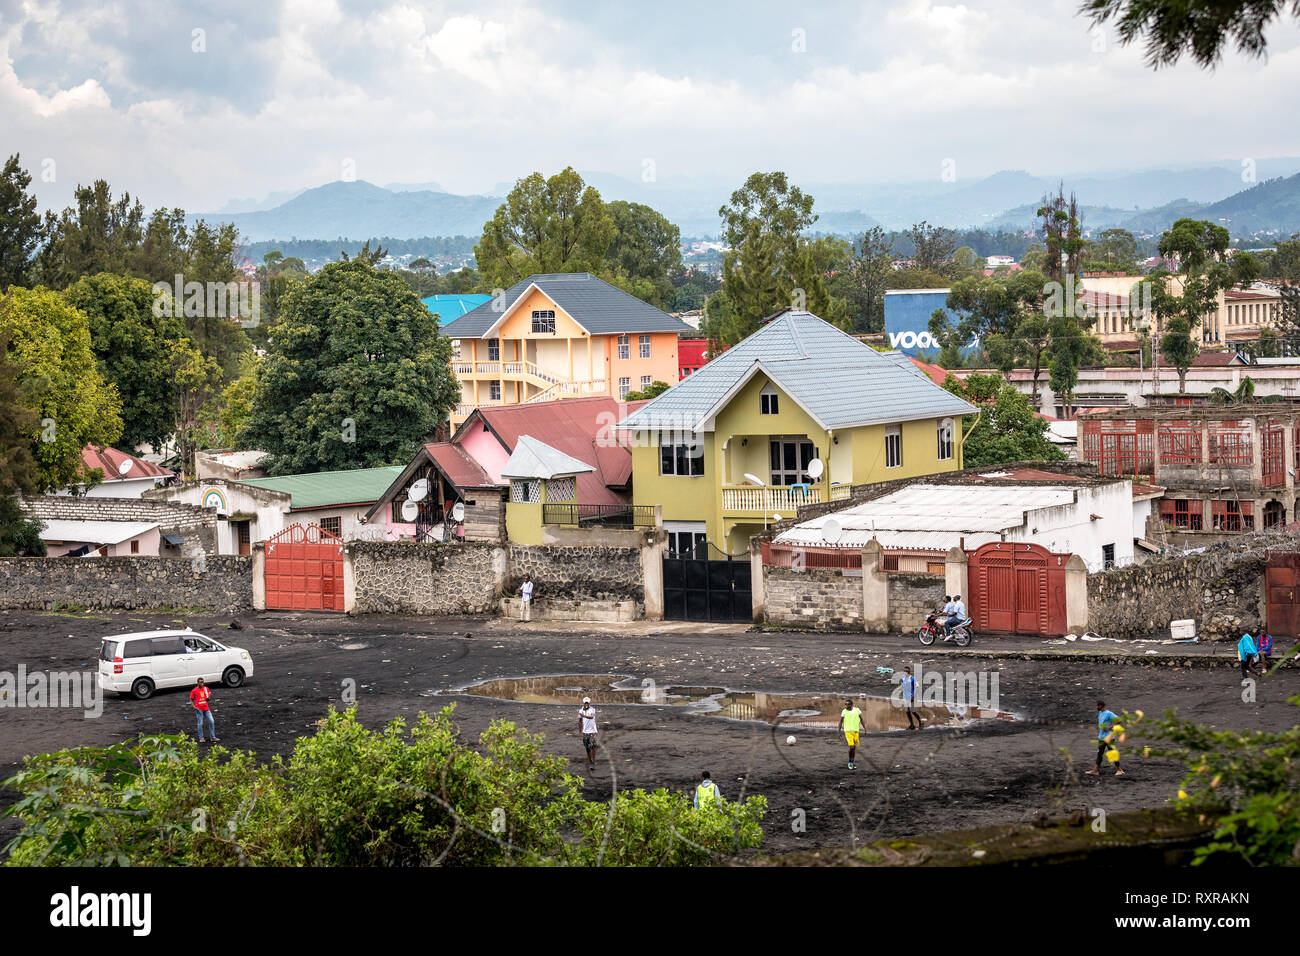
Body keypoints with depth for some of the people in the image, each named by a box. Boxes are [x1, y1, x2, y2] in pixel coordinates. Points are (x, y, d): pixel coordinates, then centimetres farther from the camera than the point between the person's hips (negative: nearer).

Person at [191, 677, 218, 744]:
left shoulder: (206, 688, 9)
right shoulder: (194, 691, 0)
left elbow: (210, 697, 16)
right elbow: (191, 700, 5)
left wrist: (209, 698, -9)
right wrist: (194, 707, -10)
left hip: (206, 708, 4)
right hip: (199, 709, -4)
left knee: (211, 722, -1)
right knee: (200, 723, -1)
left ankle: (212, 737, 8)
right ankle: (201, 738, 9)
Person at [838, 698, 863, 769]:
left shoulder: (857, 710, 3)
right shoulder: (844, 711, -2)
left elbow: (861, 719, 12)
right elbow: (841, 721, 4)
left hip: (856, 731, 3)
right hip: (848, 731, -3)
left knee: (854, 747, 8)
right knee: (851, 747, -16)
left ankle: (852, 763, 22)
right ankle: (850, 763, 1)